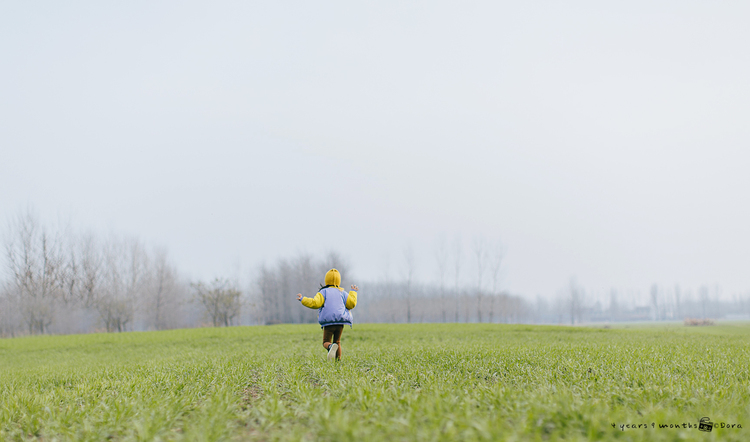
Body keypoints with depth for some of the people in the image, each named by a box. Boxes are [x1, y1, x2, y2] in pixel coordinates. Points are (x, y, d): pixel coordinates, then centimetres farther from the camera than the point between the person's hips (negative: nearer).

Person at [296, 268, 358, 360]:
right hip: (340, 322, 3)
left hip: (328, 323, -3)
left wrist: (302, 299, -1)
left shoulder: (323, 292, 2)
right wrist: (353, 292, 20)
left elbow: (315, 303, -12)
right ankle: (338, 360, 7)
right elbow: (352, 304, 5)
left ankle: (331, 346, -30)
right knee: (337, 342, 20)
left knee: (326, 343, 5)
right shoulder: (342, 293, 11)